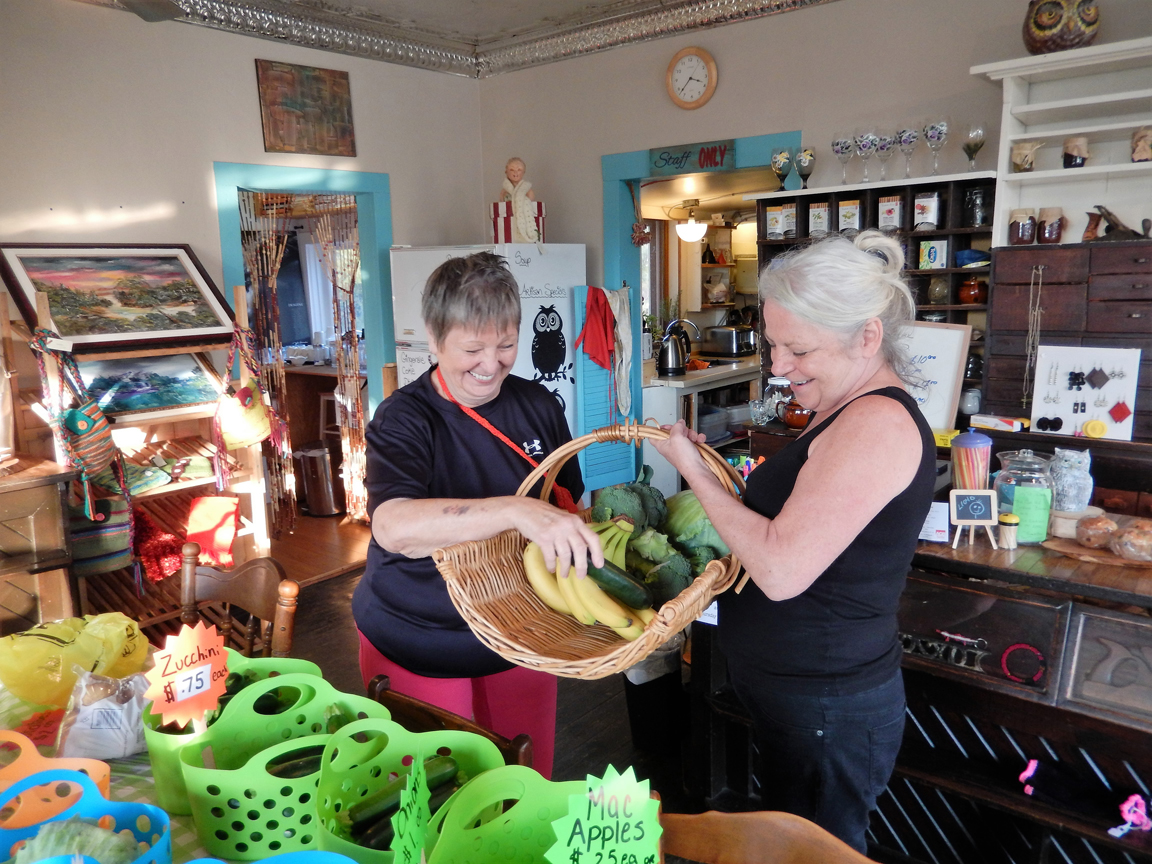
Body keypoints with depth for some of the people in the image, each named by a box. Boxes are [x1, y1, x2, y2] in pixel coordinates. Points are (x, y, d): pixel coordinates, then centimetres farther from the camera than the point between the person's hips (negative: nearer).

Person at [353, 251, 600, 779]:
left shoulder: (538, 406, -1)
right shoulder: (404, 419, -17)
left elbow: (569, 505, 12)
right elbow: (392, 527, -36)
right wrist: (516, 510, -48)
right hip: (418, 650, -4)